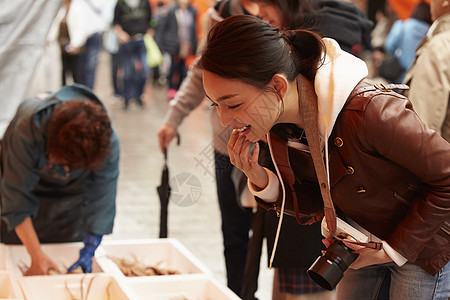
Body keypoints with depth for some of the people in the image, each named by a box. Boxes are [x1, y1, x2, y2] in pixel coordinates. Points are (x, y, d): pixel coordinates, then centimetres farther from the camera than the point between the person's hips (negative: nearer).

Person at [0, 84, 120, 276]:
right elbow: (17, 197, -36)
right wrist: (37, 256, -37)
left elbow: (101, 201, -26)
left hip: (72, 192, 2)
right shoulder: (28, 130, -43)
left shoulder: (109, 143, -36)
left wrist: (89, 250, -31)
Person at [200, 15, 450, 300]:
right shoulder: (277, 126, -12)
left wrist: (396, 249, -18)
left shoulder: (369, 112, -35)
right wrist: (261, 180, -22)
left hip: (421, 246, -6)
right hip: (363, 245, 6)